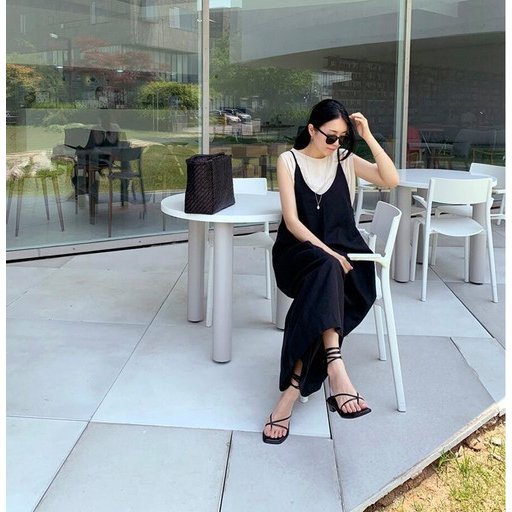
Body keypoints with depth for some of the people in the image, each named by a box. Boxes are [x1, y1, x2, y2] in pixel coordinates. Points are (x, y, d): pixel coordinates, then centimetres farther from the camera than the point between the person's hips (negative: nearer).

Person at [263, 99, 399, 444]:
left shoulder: (345, 159, 11)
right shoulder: (290, 160, 2)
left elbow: (391, 181, -3)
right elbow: (292, 221, -7)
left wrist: (368, 136, -7)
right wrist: (327, 254, -18)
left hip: (341, 251, 2)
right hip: (299, 250, -2)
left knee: (323, 286, -33)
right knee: (327, 271, -37)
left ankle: (292, 389, -33)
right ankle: (336, 366, -50)